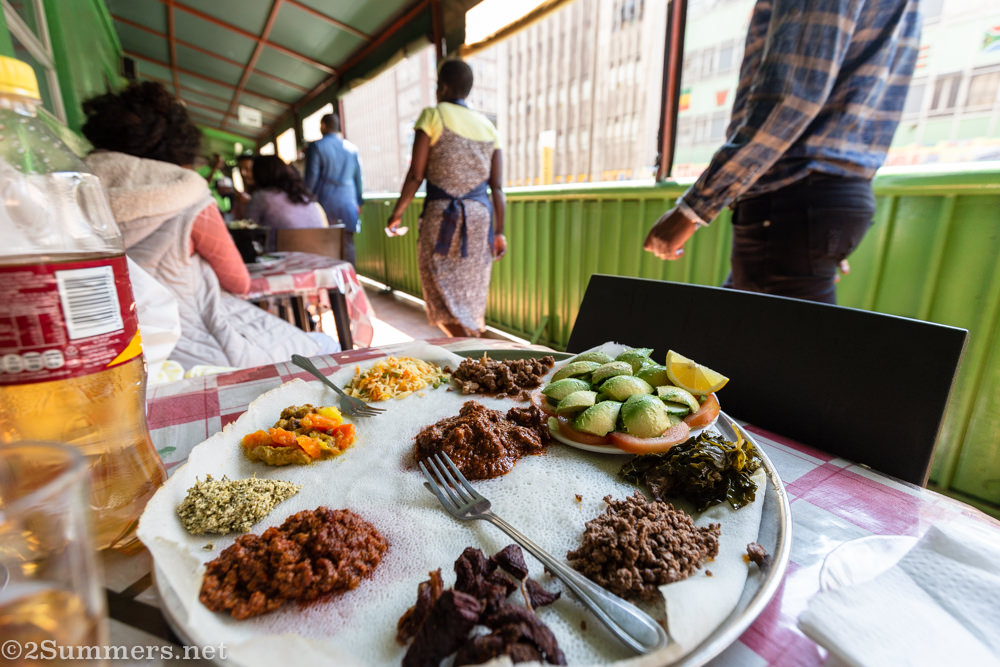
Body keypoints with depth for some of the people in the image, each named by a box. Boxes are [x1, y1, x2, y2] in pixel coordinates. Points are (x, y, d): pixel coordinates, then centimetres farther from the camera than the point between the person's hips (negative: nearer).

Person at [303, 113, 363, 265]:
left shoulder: (316, 147, -1)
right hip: (347, 203, 3)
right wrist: (358, 202, 20)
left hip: (325, 203, -3)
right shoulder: (352, 148, 10)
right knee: (347, 245, 4)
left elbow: (311, 177, -3)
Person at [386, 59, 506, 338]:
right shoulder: (487, 126, 13)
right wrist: (499, 231, 11)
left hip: (441, 213, -5)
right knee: (473, 296, 13)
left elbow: (415, 175, -5)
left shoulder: (433, 115, 1)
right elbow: (497, 187, 7)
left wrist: (396, 214, 6)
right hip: (480, 216, 5)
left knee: (444, 298, -1)